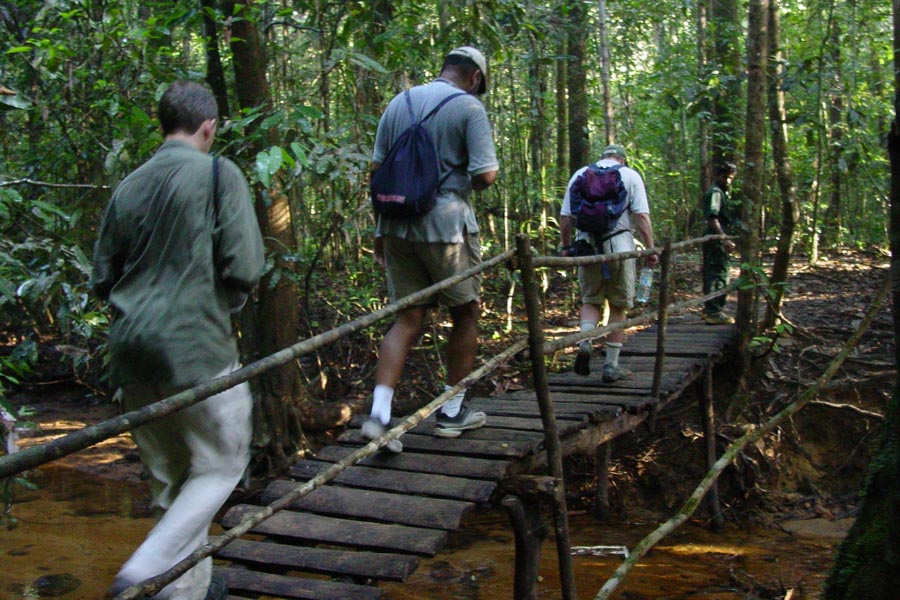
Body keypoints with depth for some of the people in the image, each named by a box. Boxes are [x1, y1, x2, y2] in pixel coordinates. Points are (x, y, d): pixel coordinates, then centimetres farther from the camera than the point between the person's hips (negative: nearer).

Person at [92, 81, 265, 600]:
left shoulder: (129, 186, 9)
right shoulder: (219, 174, -7)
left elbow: (103, 279, 12)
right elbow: (244, 269, -13)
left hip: (132, 348, 6)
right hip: (195, 347, -6)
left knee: (171, 475, 18)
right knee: (220, 466, 8)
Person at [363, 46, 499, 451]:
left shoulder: (399, 103, 12)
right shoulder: (468, 106, -5)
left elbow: (377, 169, 11)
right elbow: (485, 175, -13)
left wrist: (380, 229, 17)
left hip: (397, 223, 5)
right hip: (446, 224, -5)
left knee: (409, 318, 9)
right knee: (465, 314, 13)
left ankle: (379, 414, -5)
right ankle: (452, 413, 19)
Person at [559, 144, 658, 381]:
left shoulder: (580, 175, 13)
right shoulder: (630, 175, 6)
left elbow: (565, 217, 9)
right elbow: (642, 216, -4)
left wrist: (566, 246, 17)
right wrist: (650, 249, -2)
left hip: (586, 245, 2)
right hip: (619, 245, -2)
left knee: (591, 300, 15)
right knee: (619, 306, 8)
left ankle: (585, 340, -13)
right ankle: (611, 365, 9)